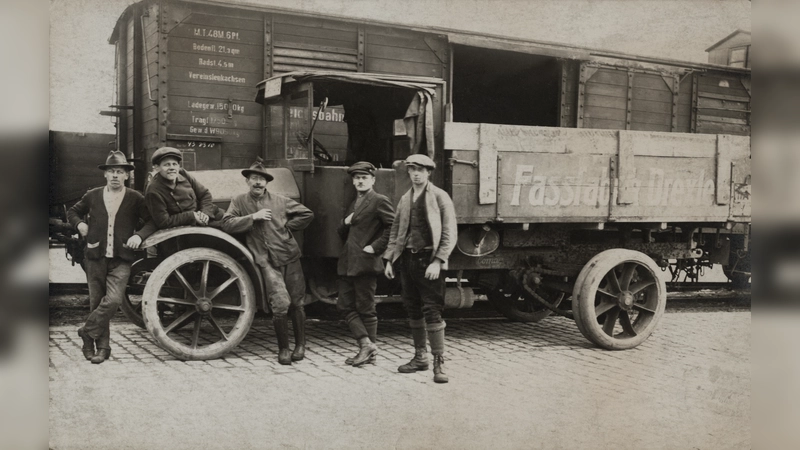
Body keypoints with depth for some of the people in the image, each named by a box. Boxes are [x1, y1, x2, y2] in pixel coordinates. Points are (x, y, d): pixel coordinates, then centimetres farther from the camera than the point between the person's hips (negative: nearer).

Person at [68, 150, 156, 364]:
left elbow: (152, 221, 4)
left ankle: (88, 332, 5)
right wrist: (79, 224, 4)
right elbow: (73, 211, 23)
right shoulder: (93, 196, 8)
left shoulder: (135, 198, 1)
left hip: (121, 260, -2)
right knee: (96, 302, 6)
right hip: (95, 258, 2)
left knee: (113, 300, -17)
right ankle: (102, 347, 18)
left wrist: (139, 235, -13)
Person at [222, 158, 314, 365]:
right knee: (280, 304, -13)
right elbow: (227, 224, -5)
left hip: (290, 257, 2)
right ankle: (283, 348, 5)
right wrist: (253, 217, -12)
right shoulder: (239, 202, 8)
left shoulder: (280, 201, 7)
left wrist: (287, 226, 3)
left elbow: (307, 214, 13)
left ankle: (300, 344, 23)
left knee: (297, 303, 5)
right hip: (267, 261, -2)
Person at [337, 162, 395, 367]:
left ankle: (370, 351, 10)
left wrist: (375, 247, -16)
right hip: (347, 263, 9)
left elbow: (394, 227, -17)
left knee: (365, 309, -1)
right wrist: (345, 223, 5)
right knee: (345, 305, 5)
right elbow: (343, 234, 26)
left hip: (365, 263, -9)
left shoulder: (379, 201, -6)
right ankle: (366, 344, 9)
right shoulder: (353, 204, 21)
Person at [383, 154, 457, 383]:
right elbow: (395, 231, 18)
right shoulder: (404, 199, 14)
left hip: (429, 259, -6)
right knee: (413, 310, 11)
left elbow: (450, 234, -7)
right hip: (408, 259, 6)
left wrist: (437, 261, -16)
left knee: (432, 311, -9)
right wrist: (389, 260, 10)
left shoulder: (440, 197, -3)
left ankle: (439, 362, -3)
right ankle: (420, 357, 23)